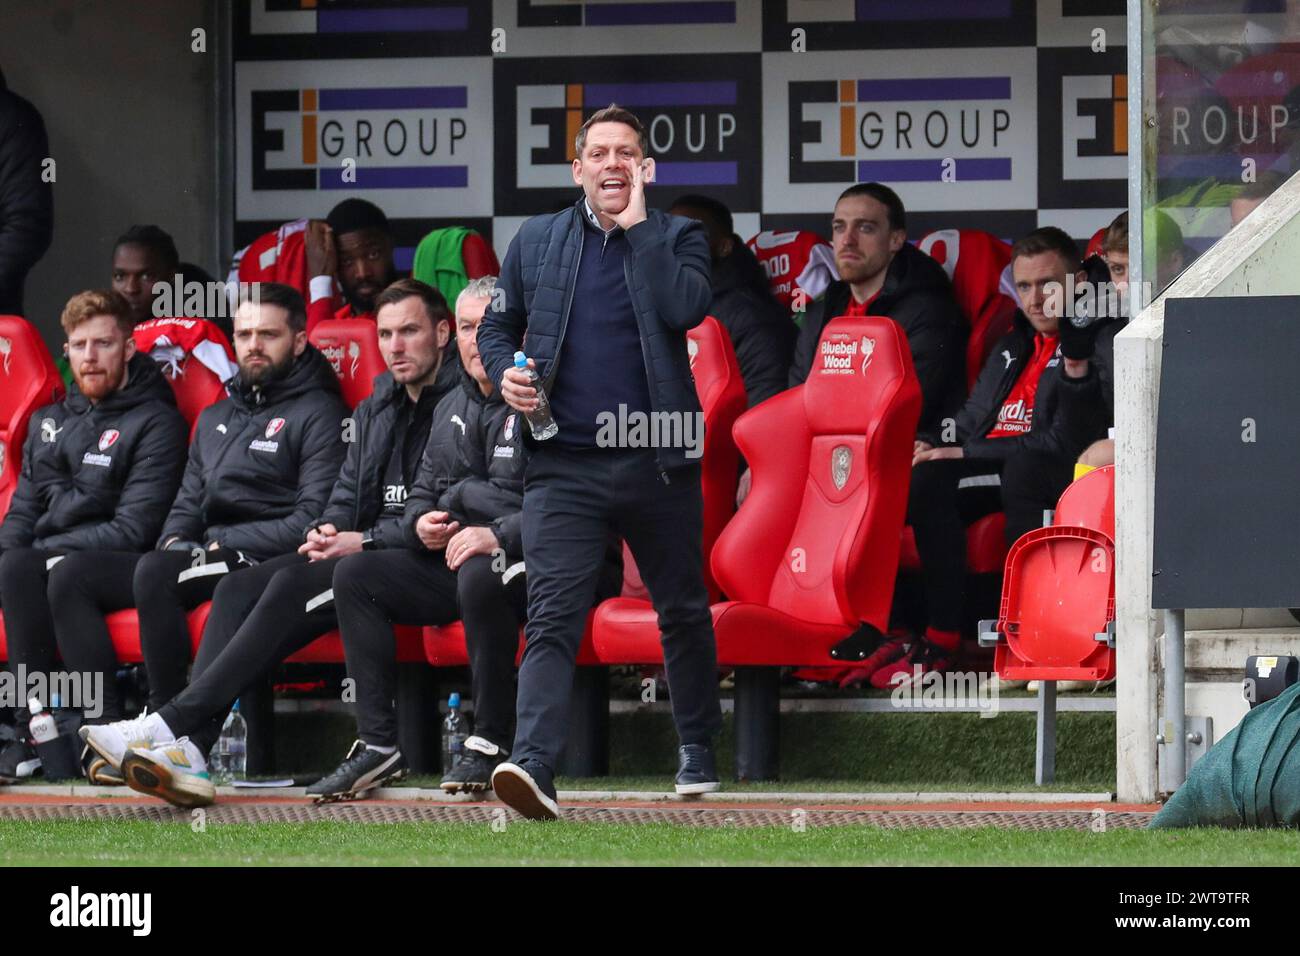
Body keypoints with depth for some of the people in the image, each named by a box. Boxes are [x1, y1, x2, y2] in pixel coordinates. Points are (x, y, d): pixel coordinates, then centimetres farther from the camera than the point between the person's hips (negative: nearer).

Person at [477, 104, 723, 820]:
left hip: (658, 462, 0)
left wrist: (638, 223, -10)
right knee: (551, 615, -14)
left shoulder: (677, 239, 4)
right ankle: (533, 767, -26)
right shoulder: (536, 241, 10)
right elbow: (497, 326, 18)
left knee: (683, 611, 15)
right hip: (566, 465, 0)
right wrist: (504, 372, -4)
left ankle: (698, 748, 33)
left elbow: (686, 308, -16)